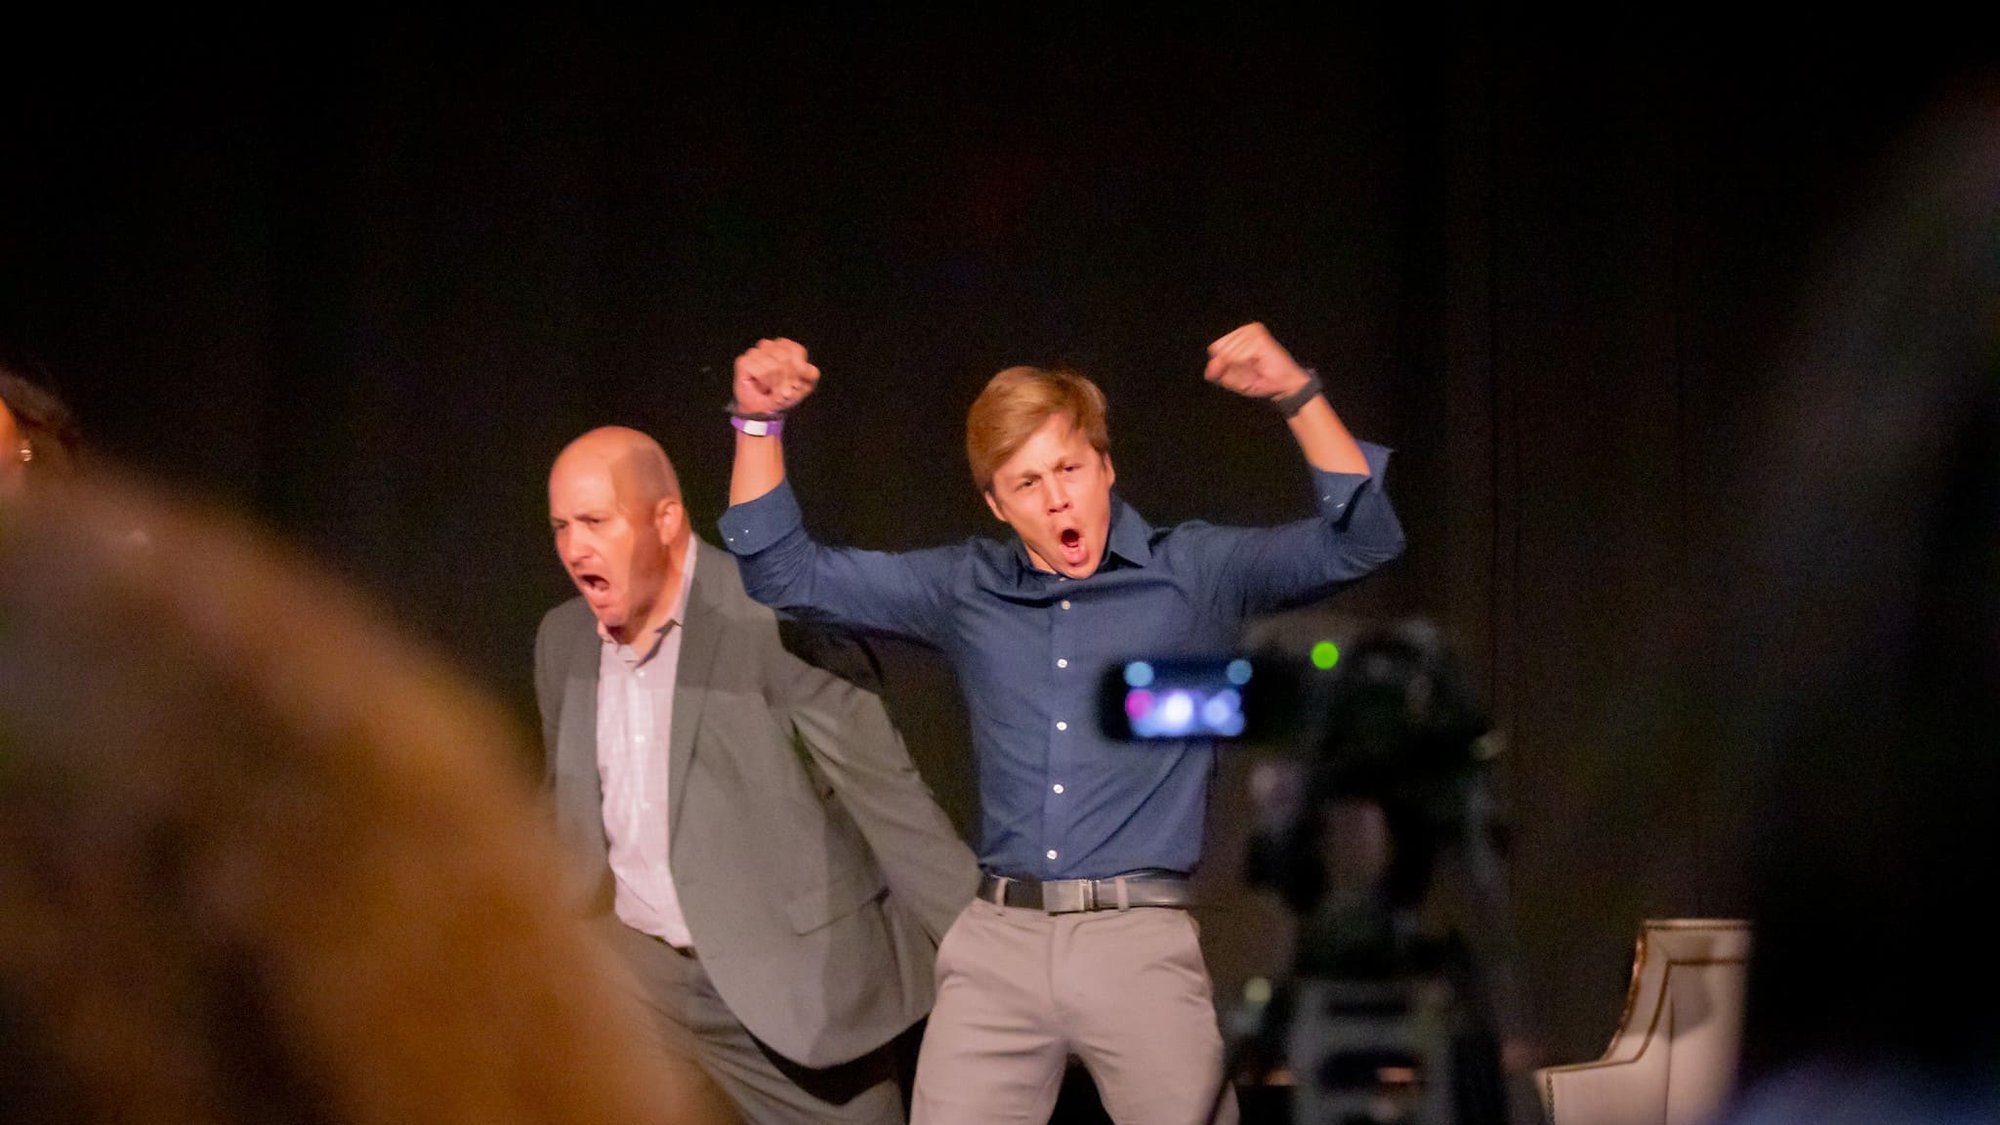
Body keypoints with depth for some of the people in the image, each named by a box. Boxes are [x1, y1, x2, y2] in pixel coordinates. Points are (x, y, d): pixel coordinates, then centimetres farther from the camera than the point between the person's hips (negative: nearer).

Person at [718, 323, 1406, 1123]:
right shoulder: (967, 591, 13)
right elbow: (784, 571, 16)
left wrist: (1298, 395, -19)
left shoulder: (1195, 573, 5)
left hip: (1140, 943, -2)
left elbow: (1360, 541, -5)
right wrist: (759, 423, 4)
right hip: (997, 943, 2)